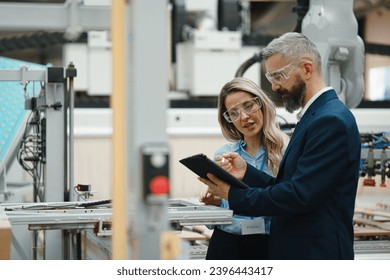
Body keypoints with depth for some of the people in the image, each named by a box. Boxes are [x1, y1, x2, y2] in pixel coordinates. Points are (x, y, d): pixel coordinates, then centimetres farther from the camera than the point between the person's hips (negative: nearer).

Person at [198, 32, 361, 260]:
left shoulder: (332, 121, -17)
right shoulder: (315, 117, 15)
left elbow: (300, 195, -23)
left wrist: (233, 195, -15)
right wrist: (247, 173, -3)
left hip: (315, 257, -9)